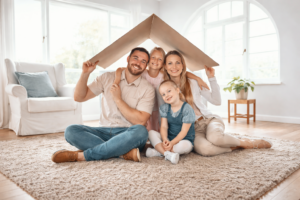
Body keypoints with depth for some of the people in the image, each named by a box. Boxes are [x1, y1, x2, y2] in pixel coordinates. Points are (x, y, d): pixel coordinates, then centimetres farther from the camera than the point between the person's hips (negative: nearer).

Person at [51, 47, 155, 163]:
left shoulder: (147, 89, 0)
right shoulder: (107, 78, 9)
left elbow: (140, 121, -11)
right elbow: (79, 97, 7)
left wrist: (118, 99, -12)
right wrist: (85, 74, -6)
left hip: (128, 136, -2)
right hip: (104, 132, 3)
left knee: (140, 131, -36)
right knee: (71, 131, -21)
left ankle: (81, 156, -28)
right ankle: (125, 152, -27)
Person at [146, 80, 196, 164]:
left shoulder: (187, 109, -15)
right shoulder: (164, 108, 1)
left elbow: (184, 131, -16)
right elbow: (164, 126, -5)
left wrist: (172, 143, -25)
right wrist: (165, 140, -24)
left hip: (183, 139, -4)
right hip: (168, 138, 4)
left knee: (185, 145, -38)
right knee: (151, 133, -18)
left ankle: (159, 151, -22)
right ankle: (168, 154, -33)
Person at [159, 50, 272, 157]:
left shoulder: (194, 82, 2)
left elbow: (217, 101, 0)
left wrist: (212, 78, -5)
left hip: (208, 120, 1)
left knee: (214, 137, -36)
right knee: (203, 149, -35)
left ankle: (245, 142, -6)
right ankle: (236, 146, -9)